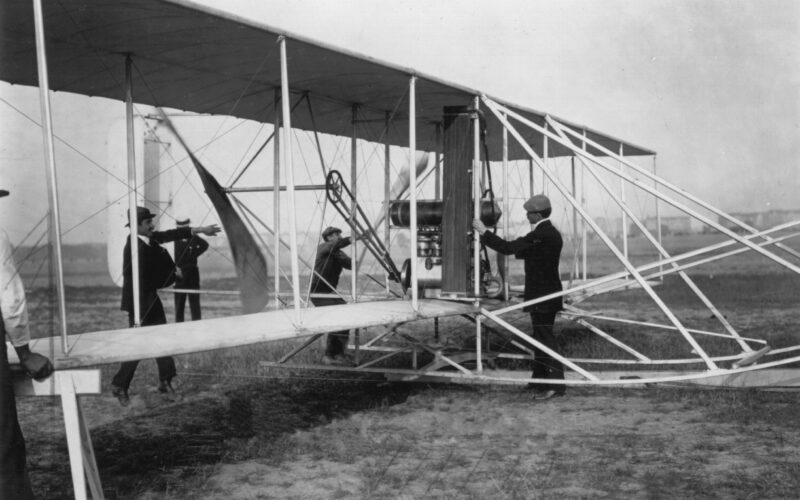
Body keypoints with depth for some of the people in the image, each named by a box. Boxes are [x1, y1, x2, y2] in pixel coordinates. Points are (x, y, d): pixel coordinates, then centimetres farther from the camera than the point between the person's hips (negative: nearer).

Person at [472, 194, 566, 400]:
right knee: (541, 338, 16)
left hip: (542, 297, -10)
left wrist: (484, 232, -16)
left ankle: (556, 385, -6)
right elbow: (522, 251, 22)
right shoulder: (550, 232, 13)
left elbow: (509, 248, -23)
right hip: (546, 295, 10)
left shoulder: (541, 235, -20)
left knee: (545, 339, -7)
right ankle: (540, 381, 25)